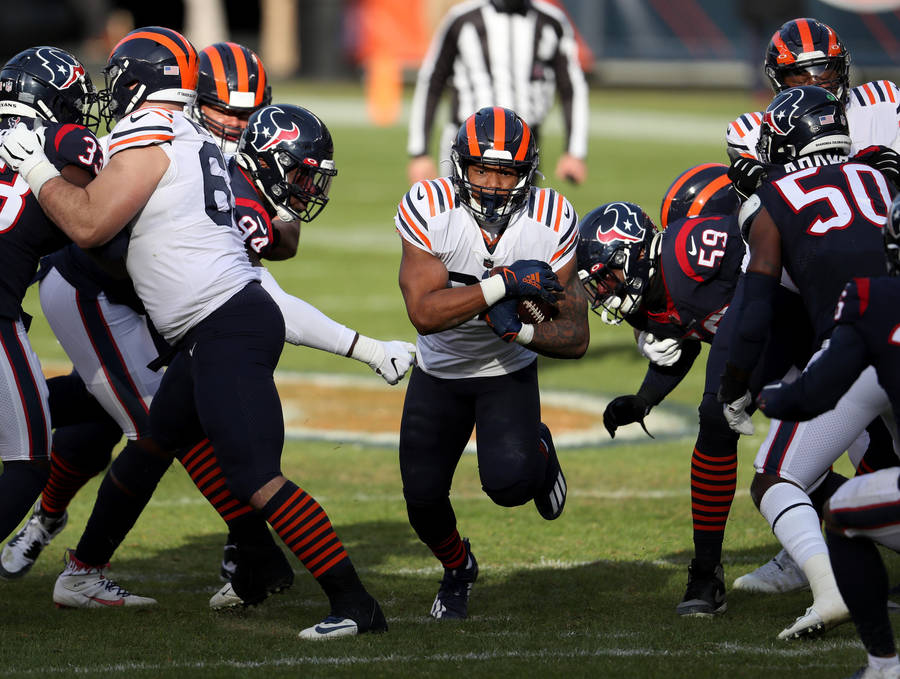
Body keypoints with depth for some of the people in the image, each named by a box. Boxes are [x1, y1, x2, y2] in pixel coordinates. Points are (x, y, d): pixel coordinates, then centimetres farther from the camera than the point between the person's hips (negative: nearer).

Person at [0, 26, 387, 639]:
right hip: (230, 320, 10)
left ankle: (355, 605, -19)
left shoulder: (148, 137, -10)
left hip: (226, 330, -10)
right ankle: (82, 573, 36)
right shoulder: (195, 140, 17)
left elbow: (88, 225, -15)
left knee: (256, 479, -15)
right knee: (150, 447, 22)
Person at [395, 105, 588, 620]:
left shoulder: (551, 224, -22)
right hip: (440, 374, 1)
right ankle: (458, 568, 36)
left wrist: (518, 329, -37)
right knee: (423, 497, 1)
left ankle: (539, 452, 16)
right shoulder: (429, 211, -25)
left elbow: (576, 339, -18)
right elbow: (424, 313, -34)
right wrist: (503, 284, -41)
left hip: (509, 371, -1)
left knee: (509, 483, -23)